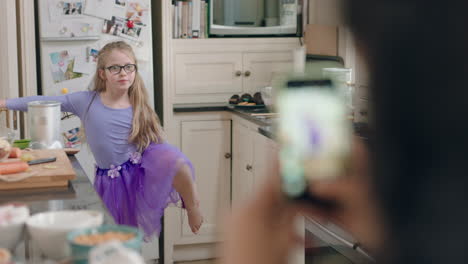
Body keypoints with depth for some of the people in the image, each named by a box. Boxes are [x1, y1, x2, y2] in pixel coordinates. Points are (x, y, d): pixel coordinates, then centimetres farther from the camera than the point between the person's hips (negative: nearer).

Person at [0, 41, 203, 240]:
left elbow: (156, 141, 5)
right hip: (112, 179, 1)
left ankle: (193, 207, -8)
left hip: (142, 170, -1)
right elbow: (46, 102, 2)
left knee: (176, 161, -31)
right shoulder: (87, 101, -3)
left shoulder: (139, 107, -1)